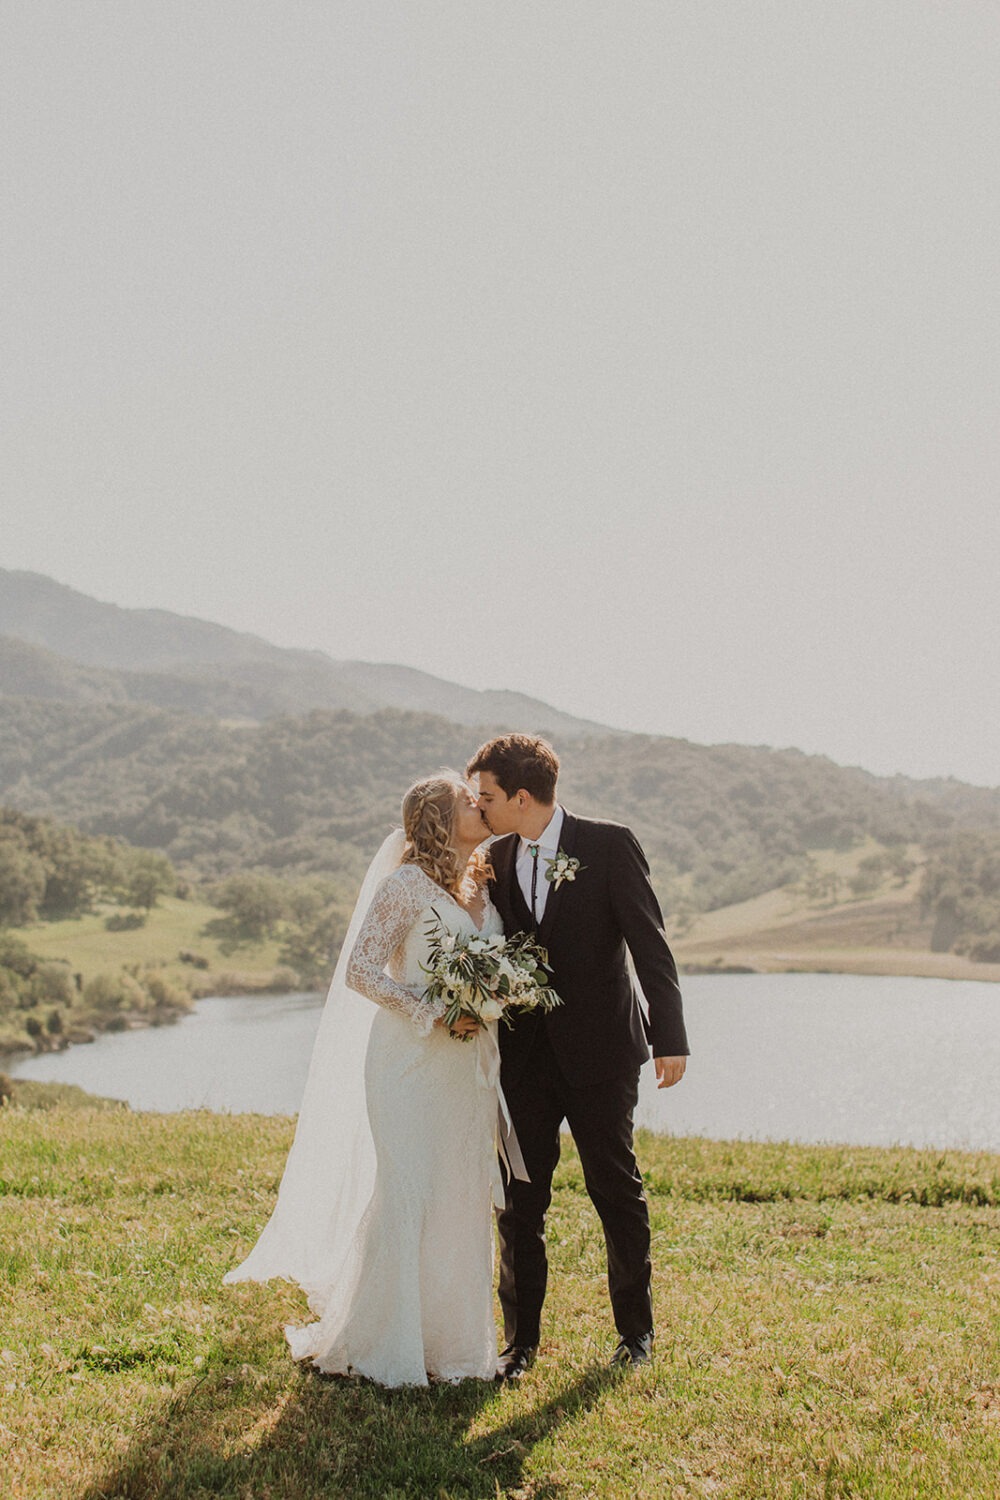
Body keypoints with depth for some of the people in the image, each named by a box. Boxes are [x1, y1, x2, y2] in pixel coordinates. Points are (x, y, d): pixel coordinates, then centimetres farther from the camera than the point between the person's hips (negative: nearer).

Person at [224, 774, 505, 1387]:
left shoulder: (485, 888, 12)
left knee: (463, 1196, 8)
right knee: (402, 1194, -6)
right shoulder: (405, 886, -10)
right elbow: (360, 970, -13)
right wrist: (433, 1015, -17)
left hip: (468, 1066, 7)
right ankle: (386, 1343, 6)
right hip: (409, 1061, -7)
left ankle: (452, 1336, 20)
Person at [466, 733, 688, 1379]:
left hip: (599, 1048, -4)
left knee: (617, 1192, 8)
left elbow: (650, 943, -10)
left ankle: (636, 1329, 26)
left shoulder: (610, 845, -9)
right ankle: (521, 1339, 18)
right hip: (524, 1054, 4)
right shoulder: (495, 860, 5)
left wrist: (671, 1039, -16)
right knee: (518, 1200, 5)